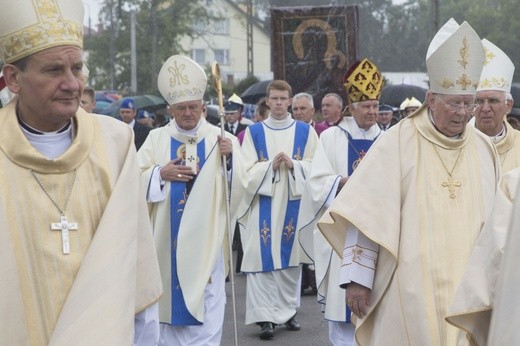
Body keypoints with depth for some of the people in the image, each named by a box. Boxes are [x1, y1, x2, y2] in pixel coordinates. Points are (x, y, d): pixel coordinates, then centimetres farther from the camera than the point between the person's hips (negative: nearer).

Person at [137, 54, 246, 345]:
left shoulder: (221, 139, 0)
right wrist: (161, 173, -13)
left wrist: (230, 158, -23)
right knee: (170, 298, 9)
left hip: (204, 239, -2)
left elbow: (237, 188, -6)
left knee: (206, 304, -1)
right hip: (168, 238, 2)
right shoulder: (157, 138, 5)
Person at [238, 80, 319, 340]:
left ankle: (287, 310, 19)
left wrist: (294, 165, -14)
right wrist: (270, 165, -16)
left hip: (294, 204, 1)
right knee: (262, 258, -7)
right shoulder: (254, 132, 7)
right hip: (263, 205, -1)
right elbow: (247, 170, 1)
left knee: (291, 258, 6)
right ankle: (265, 317, -6)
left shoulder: (305, 131, 8)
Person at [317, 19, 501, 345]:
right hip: (410, 291, -3)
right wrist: (357, 278, -11)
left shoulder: (485, 150, 6)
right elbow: (368, 213, -8)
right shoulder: (399, 143, -7)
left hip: (467, 291, 4)